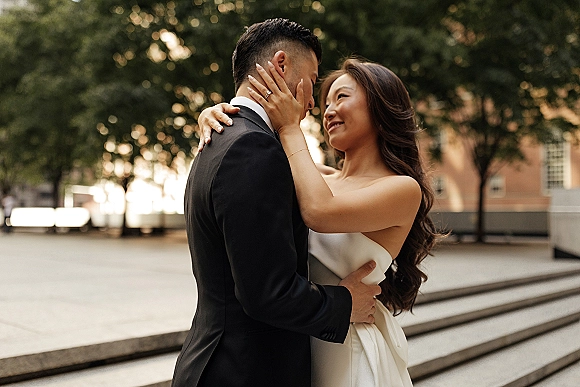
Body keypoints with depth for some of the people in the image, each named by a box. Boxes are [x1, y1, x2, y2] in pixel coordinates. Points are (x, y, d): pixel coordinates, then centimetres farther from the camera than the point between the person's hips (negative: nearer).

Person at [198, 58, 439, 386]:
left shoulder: (404, 189, -13)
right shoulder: (322, 179, 3)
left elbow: (321, 213, -30)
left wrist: (290, 128, -19)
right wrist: (214, 114, -13)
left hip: (352, 352, -5)